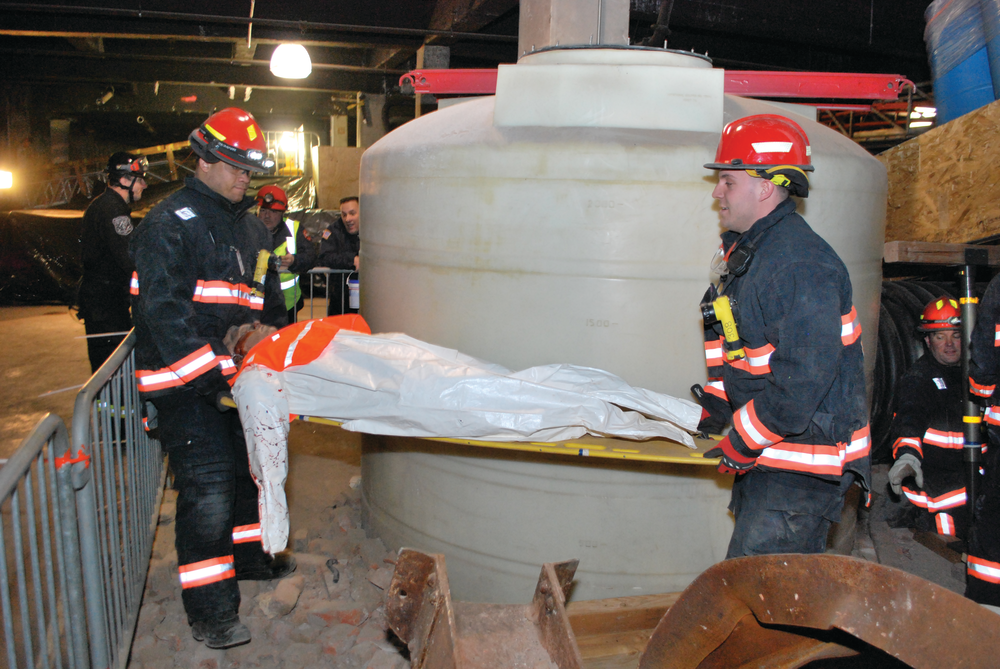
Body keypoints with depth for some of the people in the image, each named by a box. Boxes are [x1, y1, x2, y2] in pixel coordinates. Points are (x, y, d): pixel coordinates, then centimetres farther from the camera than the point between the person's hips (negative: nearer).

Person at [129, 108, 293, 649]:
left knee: (247, 468, 20)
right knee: (208, 490, -9)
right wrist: (212, 371, -24)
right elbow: (162, 311, -19)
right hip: (187, 384, -8)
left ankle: (247, 556, 41)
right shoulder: (168, 224, -11)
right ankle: (210, 609, 3)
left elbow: (269, 297, 24)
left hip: (237, 372, 8)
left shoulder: (250, 227, 15)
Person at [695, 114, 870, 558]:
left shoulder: (802, 264, -22)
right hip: (764, 456, 10)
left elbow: (805, 377, -26)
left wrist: (742, 443, -17)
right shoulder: (745, 251, 11)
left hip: (801, 464, -10)